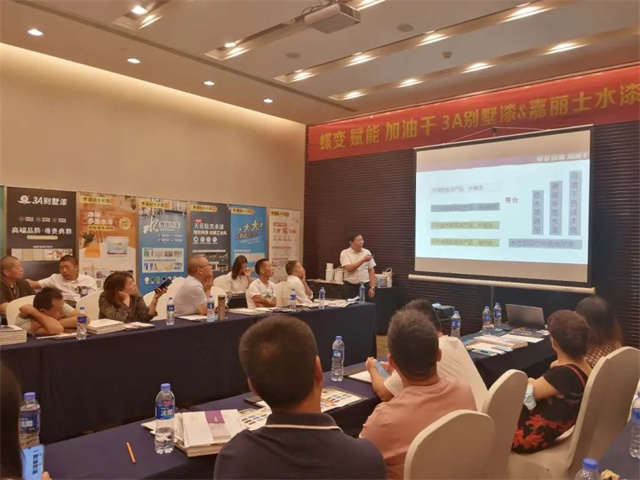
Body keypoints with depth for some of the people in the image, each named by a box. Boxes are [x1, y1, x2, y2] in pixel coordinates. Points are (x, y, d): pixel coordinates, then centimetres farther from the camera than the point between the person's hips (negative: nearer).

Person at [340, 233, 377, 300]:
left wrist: (372, 287, -1)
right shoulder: (345, 253, -4)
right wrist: (363, 260, -20)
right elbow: (349, 268, -18)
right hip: (350, 287, -2)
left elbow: (371, 271, 6)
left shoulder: (367, 252, 6)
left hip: (365, 286, 3)